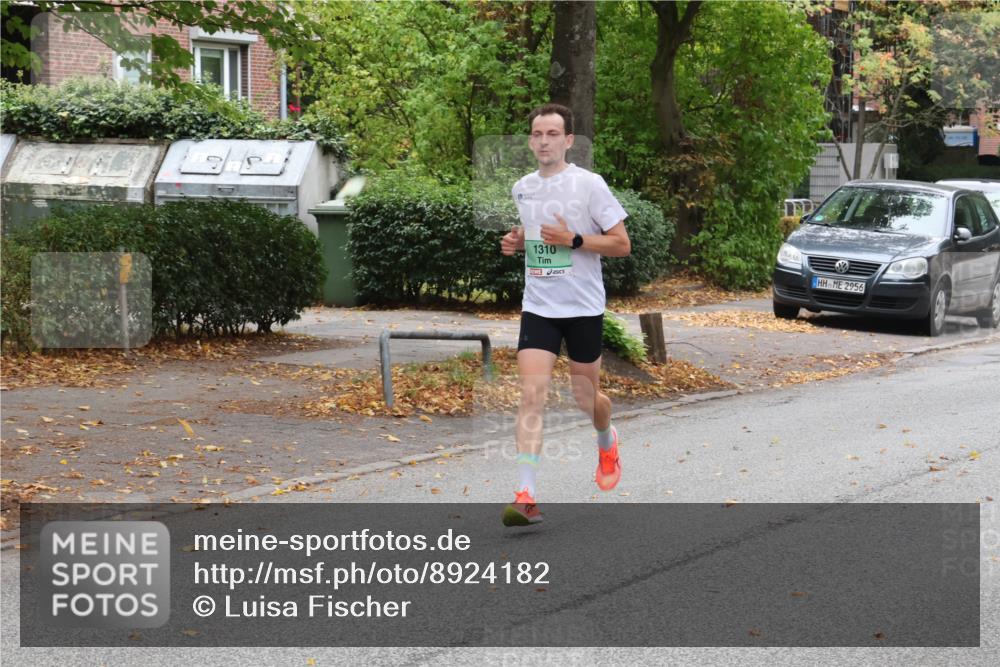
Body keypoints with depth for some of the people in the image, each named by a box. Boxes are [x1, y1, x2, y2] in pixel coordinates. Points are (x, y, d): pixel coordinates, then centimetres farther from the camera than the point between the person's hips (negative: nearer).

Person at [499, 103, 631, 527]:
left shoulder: (589, 185, -9)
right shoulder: (522, 189, 7)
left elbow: (622, 245, -9)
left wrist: (574, 240, -21)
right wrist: (516, 242, 3)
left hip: (583, 308, -3)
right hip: (538, 308, 3)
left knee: (586, 399, 11)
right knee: (531, 395, -13)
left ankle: (607, 442, 48)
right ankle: (525, 497, -19)